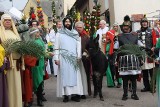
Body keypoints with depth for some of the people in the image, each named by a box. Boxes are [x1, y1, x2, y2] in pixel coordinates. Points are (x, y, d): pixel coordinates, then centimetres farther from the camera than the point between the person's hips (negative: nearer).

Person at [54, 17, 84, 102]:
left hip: (73, 57, 2)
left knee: (74, 75, 0)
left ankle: (74, 94, 2)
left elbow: (78, 45, 5)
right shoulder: (59, 34, 6)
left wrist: (78, 56, -6)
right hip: (63, 57, -1)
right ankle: (65, 94, -2)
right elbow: (57, 47, 3)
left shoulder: (75, 33, 11)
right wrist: (56, 58, -5)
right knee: (64, 75, -2)